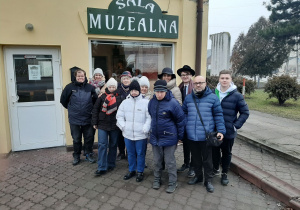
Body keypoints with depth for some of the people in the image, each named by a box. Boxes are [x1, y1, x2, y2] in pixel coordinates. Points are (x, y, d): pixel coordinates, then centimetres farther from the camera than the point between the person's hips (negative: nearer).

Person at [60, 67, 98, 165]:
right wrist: (71, 108, 9)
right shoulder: (70, 87, -3)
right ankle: (76, 156, 28)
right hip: (74, 119, -1)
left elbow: (96, 100, 10)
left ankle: (89, 154, 29)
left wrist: (90, 109, 8)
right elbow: (63, 100, 6)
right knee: (76, 139, 11)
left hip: (88, 119, 1)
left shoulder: (90, 87, 0)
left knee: (89, 138, 10)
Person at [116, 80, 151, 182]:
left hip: (141, 135, -4)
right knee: (130, 153, 19)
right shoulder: (125, 102, 3)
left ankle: (140, 172, 30)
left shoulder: (146, 102, -9)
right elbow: (119, 116, 9)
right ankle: (132, 170, 38)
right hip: (128, 134, 4)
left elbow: (149, 117, -10)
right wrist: (123, 126, -1)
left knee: (140, 154, 11)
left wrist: (145, 129, -16)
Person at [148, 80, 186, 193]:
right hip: (155, 137, 5)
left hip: (169, 137, -5)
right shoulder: (152, 102, -1)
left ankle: (172, 183, 26)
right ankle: (157, 179, 36)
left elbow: (181, 120, -10)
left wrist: (180, 136, -5)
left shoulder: (173, 103, -17)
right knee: (157, 160, 17)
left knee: (170, 161, 8)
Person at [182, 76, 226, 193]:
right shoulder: (188, 98, 6)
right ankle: (198, 176, 39)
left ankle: (208, 180, 28)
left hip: (206, 136, -3)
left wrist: (221, 131, -11)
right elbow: (184, 113, 12)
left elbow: (218, 115, -5)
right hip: (191, 136, 4)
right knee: (195, 158, 19)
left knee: (207, 159, 10)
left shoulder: (213, 98, -5)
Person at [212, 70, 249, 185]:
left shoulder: (237, 96, -9)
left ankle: (224, 174, 32)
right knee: (215, 151, 17)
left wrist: (236, 126, -11)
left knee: (226, 153, 14)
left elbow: (245, 112, -4)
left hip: (229, 132, -2)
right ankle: (215, 169, 39)